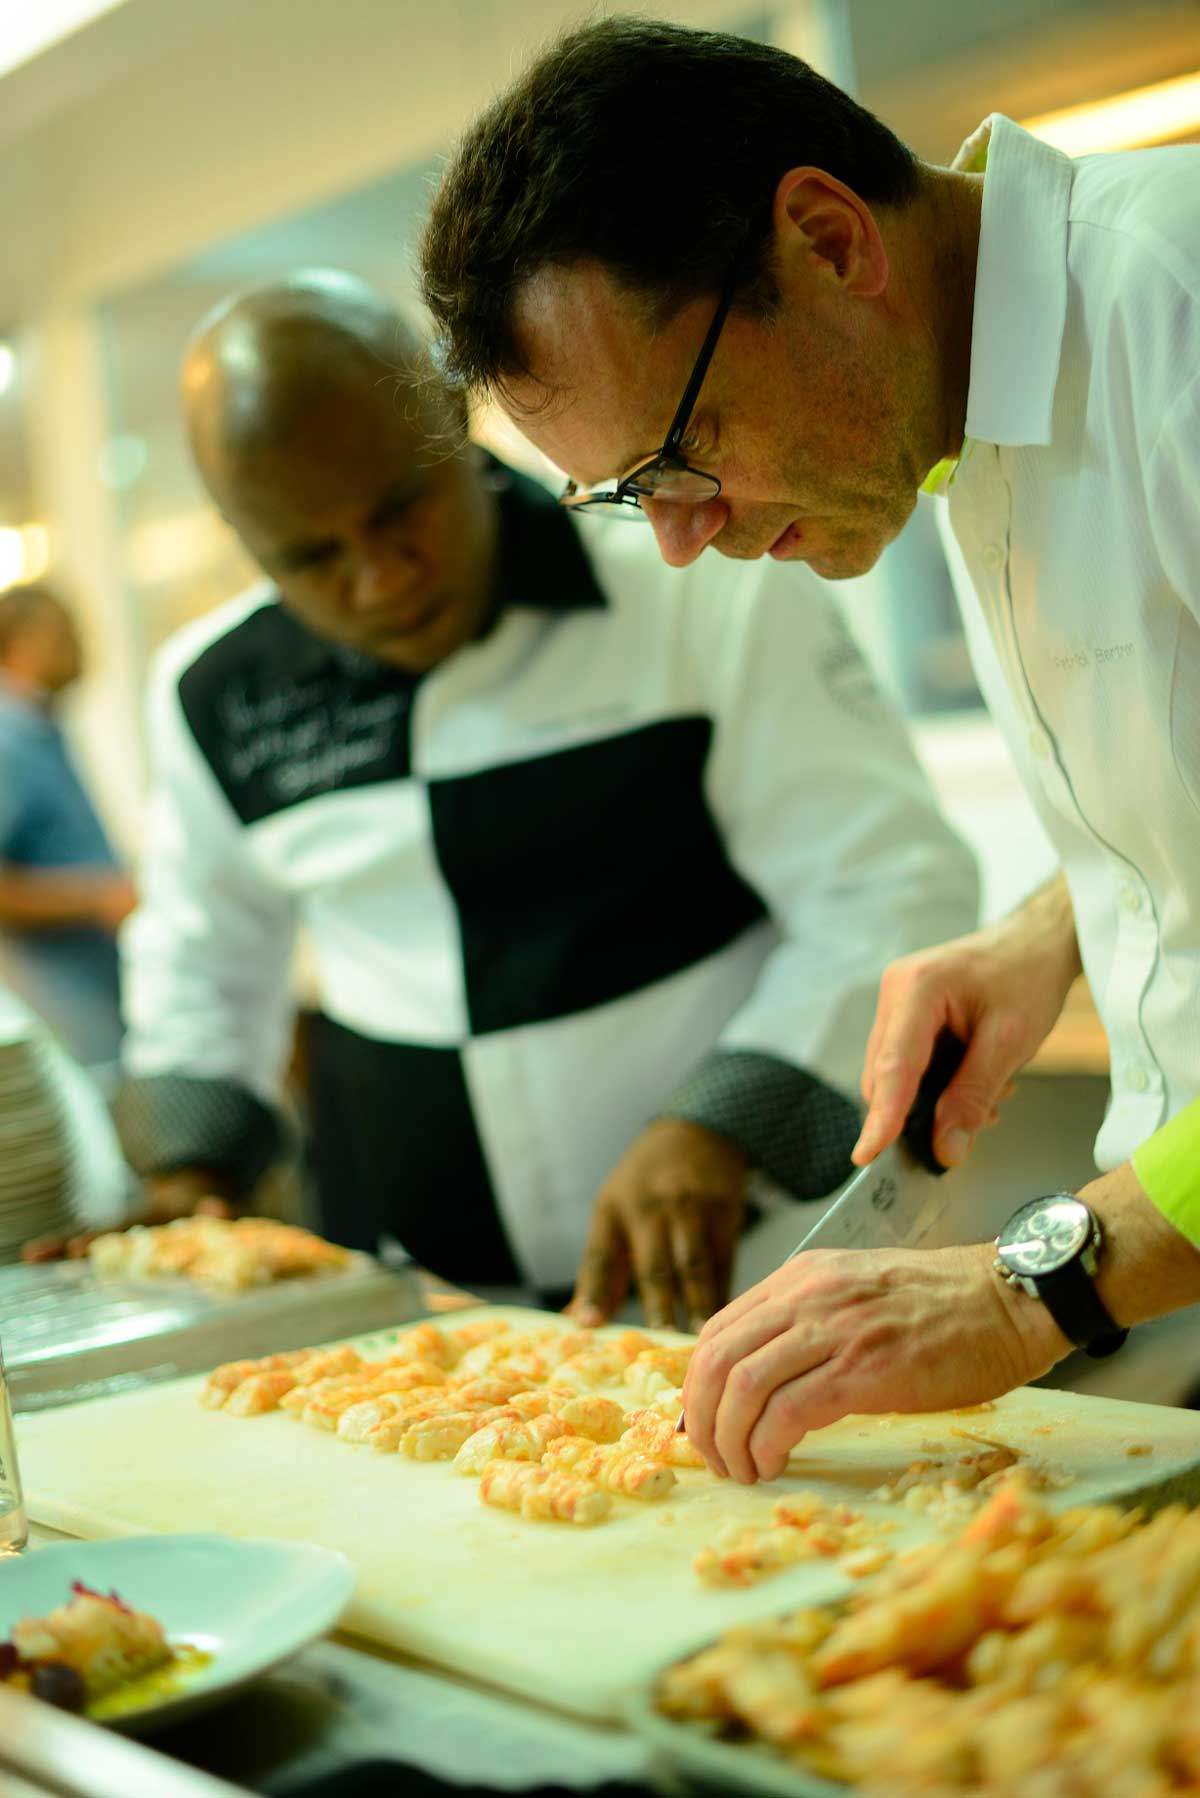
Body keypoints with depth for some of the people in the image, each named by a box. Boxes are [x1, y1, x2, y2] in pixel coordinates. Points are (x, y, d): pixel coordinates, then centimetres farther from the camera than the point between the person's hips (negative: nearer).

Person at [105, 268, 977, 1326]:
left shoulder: (705, 593, -7)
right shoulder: (214, 698, 6)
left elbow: (895, 892, -7)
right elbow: (201, 962, 23)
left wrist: (722, 1124, -19)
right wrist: (192, 1178, 11)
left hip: (724, 1272, -2)